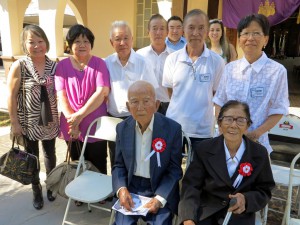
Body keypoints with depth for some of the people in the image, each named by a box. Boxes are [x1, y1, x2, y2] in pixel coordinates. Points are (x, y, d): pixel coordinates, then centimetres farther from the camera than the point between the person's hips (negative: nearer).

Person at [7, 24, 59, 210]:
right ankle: (37, 191, 34)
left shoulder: (54, 66, -3)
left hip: (50, 121, 2)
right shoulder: (19, 66, -11)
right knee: (32, 157, 13)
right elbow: (11, 96, -8)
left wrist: (62, 117, 2)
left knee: (50, 155, 17)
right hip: (28, 122, -2)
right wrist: (15, 123, -10)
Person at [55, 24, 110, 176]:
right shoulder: (62, 66, 3)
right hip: (71, 127, 2)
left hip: (95, 125, -2)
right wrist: (72, 120, -14)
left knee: (98, 169, 9)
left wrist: (80, 115, -17)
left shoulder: (99, 63, -3)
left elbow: (102, 92, -14)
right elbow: (61, 95, -4)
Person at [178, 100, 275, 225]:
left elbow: (264, 191, 6)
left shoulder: (260, 153, 0)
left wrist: (246, 200, -16)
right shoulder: (203, 149, -3)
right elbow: (191, 185, -8)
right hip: (206, 211, -1)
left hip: (240, 213, 1)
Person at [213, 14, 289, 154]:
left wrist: (256, 134, -14)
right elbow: (219, 103, 5)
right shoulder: (230, 68, 1)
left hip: (256, 141, -2)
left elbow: (278, 111, -5)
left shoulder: (277, 71, -8)